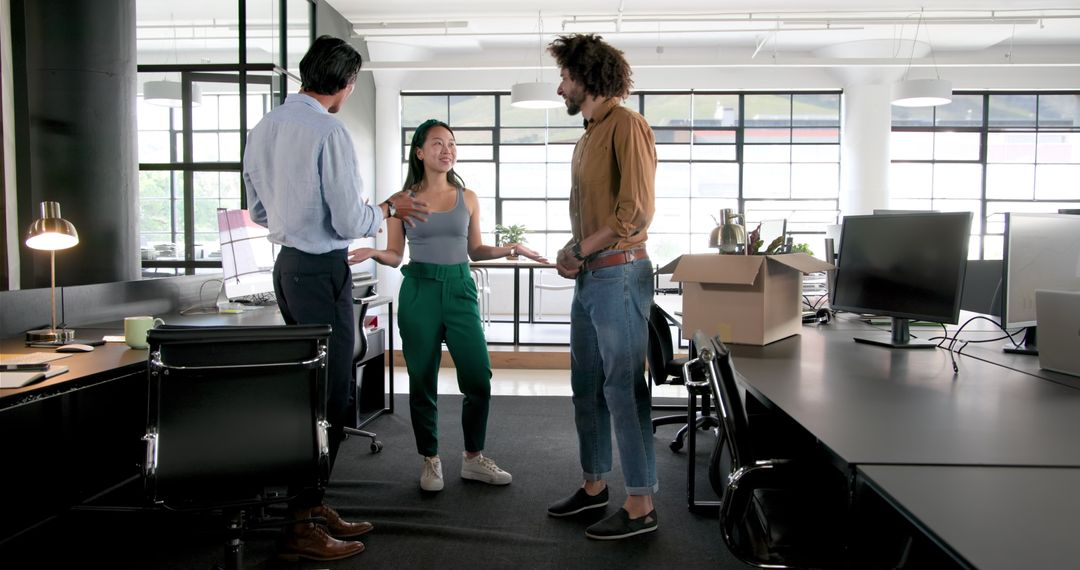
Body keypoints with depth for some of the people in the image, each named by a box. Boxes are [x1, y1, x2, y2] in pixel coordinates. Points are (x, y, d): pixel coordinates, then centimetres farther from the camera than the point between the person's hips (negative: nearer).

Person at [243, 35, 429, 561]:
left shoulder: (264, 129, 11)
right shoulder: (329, 132, -15)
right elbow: (351, 222, -15)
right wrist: (388, 208, 4)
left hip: (286, 264, 9)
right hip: (322, 272, -9)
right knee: (328, 396, -2)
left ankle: (311, 504, 26)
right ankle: (299, 528, 5)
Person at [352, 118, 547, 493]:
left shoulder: (467, 198, 8)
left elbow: (474, 250, 13)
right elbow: (395, 255, 4)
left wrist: (505, 249, -3)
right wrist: (374, 253, -16)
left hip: (459, 289, 2)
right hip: (419, 292, -1)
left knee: (479, 377, -3)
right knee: (422, 381, 4)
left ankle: (473, 458, 15)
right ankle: (430, 460, 20)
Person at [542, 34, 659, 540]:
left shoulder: (626, 125, -8)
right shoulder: (588, 137, 20)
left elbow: (637, 210, -17)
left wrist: (581, 250, -11)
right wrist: (570, 251, 6)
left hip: (618, 274, -9)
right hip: (588, 277, 9)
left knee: (623, 388, -5)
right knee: (586, 386, 14)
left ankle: (640, 506, 5)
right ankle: (594, 485, 27)